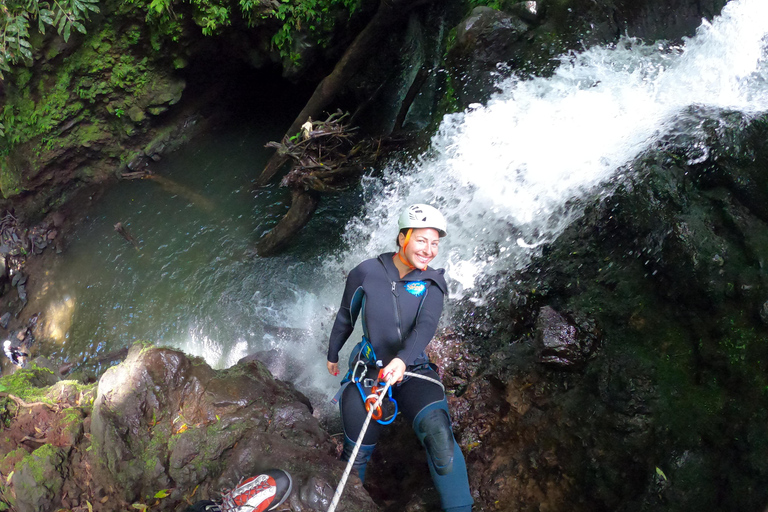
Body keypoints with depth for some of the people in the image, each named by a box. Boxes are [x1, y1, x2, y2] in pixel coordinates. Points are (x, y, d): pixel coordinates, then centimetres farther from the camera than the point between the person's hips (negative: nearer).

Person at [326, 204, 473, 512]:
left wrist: (402, 359, -38)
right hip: (368, 371, 0)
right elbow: (345, 318, 10)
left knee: (439, 434, -26)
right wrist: (332, 354, 23)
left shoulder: (431, 283, -3)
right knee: (356, 456, 8)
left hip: (414, 371, 0)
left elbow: (426, 326, -19)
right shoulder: (365, 274, -6)